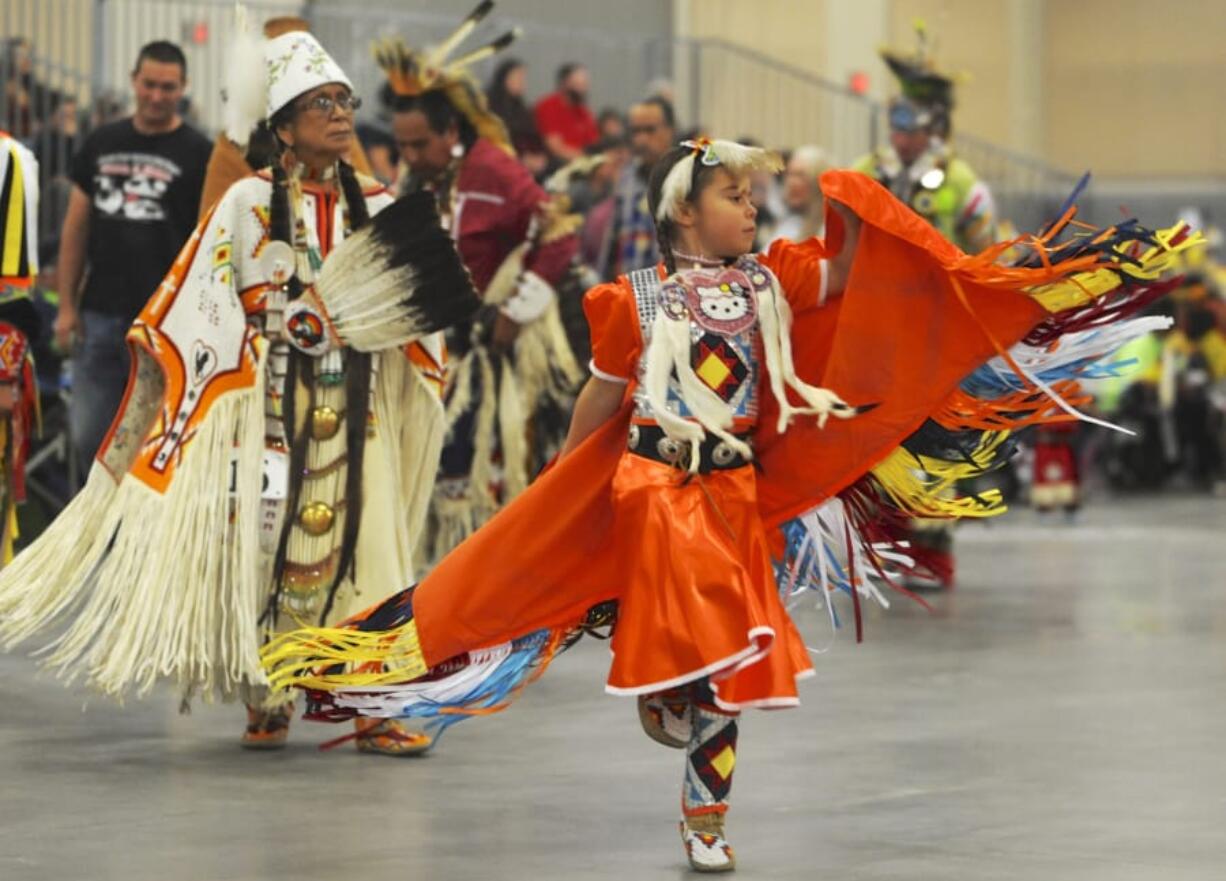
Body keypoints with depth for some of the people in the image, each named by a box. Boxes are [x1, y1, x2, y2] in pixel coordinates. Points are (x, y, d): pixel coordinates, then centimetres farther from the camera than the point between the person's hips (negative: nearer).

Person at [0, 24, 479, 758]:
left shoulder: (375, 206, 10)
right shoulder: (251, 202, -2)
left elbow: (404, 313, 16)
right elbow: (217, 312, -7)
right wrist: (318, 310, -15)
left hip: (354, 414, 3)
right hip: (270, 410, -3)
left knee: (361, 545, -2)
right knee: (266, 539, -5)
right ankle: (266, 700, 7)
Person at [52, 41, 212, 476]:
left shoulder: (197, 154, -2)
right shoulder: (101, 145, 11)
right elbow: (75, 229, 13)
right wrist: (67, 305, 7)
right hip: (100, 314, 4)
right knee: (88, 436, 6)